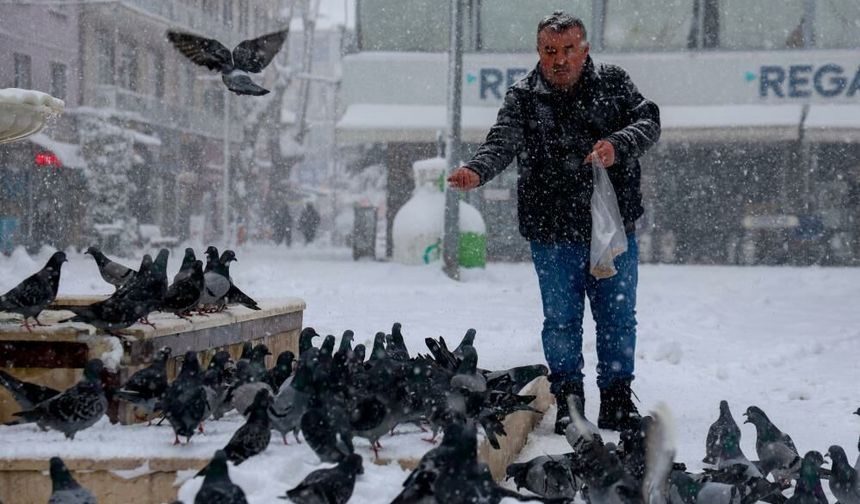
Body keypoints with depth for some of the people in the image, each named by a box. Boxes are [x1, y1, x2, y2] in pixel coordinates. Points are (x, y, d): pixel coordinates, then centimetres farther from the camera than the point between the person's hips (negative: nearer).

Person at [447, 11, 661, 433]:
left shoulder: (613, 84, 3)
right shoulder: (523, 98, -1)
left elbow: (648, 122, -6)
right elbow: (502, 143, -15)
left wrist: (618, 145, -27)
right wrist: (477, 170, -36)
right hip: (553, 236, -1)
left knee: (618, 318, 10)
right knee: (561, 320, 4)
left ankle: (617, 402, 22)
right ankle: (568, 404, 15)